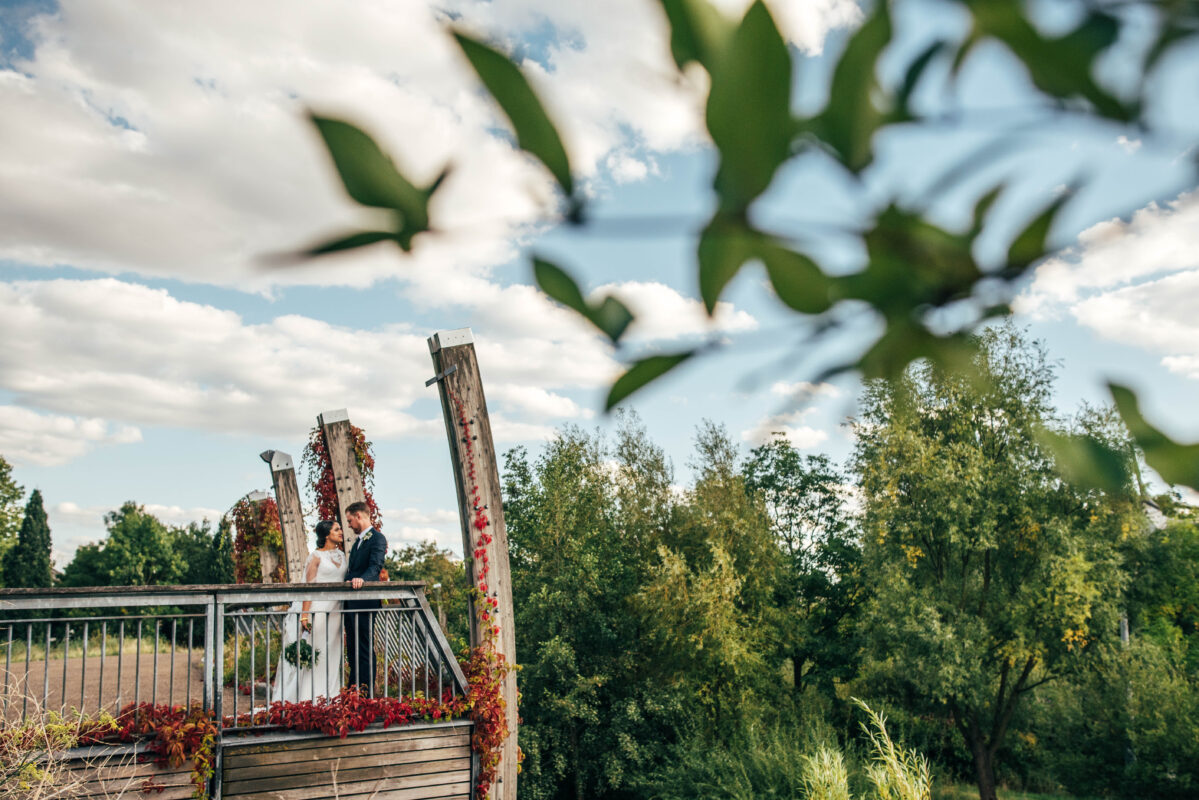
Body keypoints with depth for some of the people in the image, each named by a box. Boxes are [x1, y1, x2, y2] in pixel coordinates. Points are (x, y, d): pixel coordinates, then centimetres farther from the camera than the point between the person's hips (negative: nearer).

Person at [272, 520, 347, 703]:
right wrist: (304, 615, -14)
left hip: (335, 612, 6)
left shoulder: (343, 556, 14)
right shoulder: (316, 556, -3)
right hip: (317, 609, -5)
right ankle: (308, 696, -1)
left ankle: (329, 694, 11)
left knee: (331, 653, 7)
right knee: (313, 652, -6)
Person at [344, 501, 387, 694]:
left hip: (365, 602, -10)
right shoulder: (358, 541, 21)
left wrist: (362, 579, -40)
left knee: (365, 646, -7)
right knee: (352, 646, 14)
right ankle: (354, 688, 22)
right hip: (350, 602, 10)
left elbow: (376, 566, -24)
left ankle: (367, 691, -2)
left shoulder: (377, 539, -9)